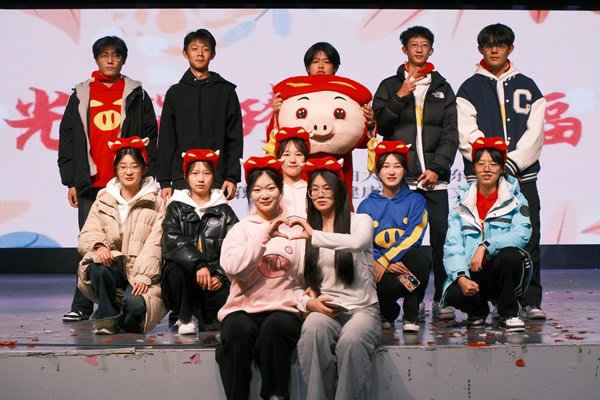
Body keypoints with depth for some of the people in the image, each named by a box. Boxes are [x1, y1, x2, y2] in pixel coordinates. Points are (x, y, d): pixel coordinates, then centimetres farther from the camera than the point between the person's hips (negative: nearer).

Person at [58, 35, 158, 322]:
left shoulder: (137, 96, 10)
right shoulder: (80, 96, 13)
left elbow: (151, 138, 7)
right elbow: (67, 139, 12)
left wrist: (147, 177, -2)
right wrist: (70, 181, 5)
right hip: (90, 185, 1)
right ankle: (82, 306, 6)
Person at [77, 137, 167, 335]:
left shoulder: (156, 204, 5)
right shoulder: (103, 201, 12)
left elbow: (154, 245, -4)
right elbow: (87, 234, 2)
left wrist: (143, 277, -18)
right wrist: (99, 245, -23)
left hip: (140, 275, -2)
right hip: (112, 268, 2)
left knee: (136, 304, -32)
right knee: (98, 265, -33)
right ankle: (107, 317, -13)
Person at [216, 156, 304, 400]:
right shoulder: (241, 229, 9)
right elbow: (232, 268, -11)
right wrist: (263, 235, -17)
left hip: (283, 309, 0)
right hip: (243, 308, 0)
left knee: (275, 327, -35)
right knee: (237, 331, -34)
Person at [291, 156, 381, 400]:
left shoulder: (361, 221, 5)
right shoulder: (306, 233, 16)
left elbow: (358, 242, -21)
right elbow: (302, 282, 15)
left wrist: (315, 235, -21)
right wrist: (308, 302, -7)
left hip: (362, 309, -2)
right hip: (324, 310, 2)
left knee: (351, 340, -38)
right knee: (312, 330, -35)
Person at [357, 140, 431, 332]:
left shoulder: (415, 201, 7)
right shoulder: (367, 205, 9)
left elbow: (413, 236, -7)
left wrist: (384, 260, -20)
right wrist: (388, 265, -20)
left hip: (406, 262, 1)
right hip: (379, 267, -1)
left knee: (420, 258, -35)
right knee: (388, 286, -36)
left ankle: (411, 316, -15)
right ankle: (388, 312, 4)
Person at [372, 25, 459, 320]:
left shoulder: (442, 88, 15)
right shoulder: (390, 86, 12)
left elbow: (450, 134, 9)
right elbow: (380, 124, 1)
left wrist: (438, 168, -3)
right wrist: (401, 96, -9)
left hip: (434, 177, 1)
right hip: (400, 177, -1)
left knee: (441, 238, -5)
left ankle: (441, 300, 1)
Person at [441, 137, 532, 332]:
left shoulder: (515, 199, 4)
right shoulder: (462, 202, 7)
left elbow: (522, 233, -14)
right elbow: (452, 245, -3)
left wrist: (485, 246, -27)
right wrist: (461, 277, -21)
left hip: (504, 272, -1)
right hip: (472, 274, 1)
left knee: (509, 255, -35)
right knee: (454, 294, -31)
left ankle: (509, 314, -10)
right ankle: (478, 310, 9)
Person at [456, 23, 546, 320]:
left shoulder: (527, 87, 15)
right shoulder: (469, 89, 10)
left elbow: (534, 133, 5)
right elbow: (467, 135, -2)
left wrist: (512, 164, -8)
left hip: (522, 175, 1)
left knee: (528, 239, -3)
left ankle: (530, 302, 2)